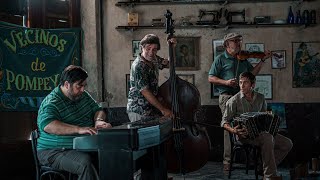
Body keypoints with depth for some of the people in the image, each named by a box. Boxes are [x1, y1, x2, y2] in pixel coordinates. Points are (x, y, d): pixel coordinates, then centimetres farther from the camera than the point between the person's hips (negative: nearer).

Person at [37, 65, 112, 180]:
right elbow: (48, 125, -33)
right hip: (54, 152, -7)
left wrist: (98, 120, -6)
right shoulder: (51, 103, -15)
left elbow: (98, 110, 19)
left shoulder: (83, 95, 11)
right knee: (85, 162, -36)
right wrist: (78, 129, -39)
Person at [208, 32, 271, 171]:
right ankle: (227, 160, -4)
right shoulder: (221, 59, 4)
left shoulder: (243, 59, 20)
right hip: (227, 96, -5)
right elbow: (211, 78, 0)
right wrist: (226, 82, -15)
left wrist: (263, 60, 12)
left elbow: (253, 73, 19)